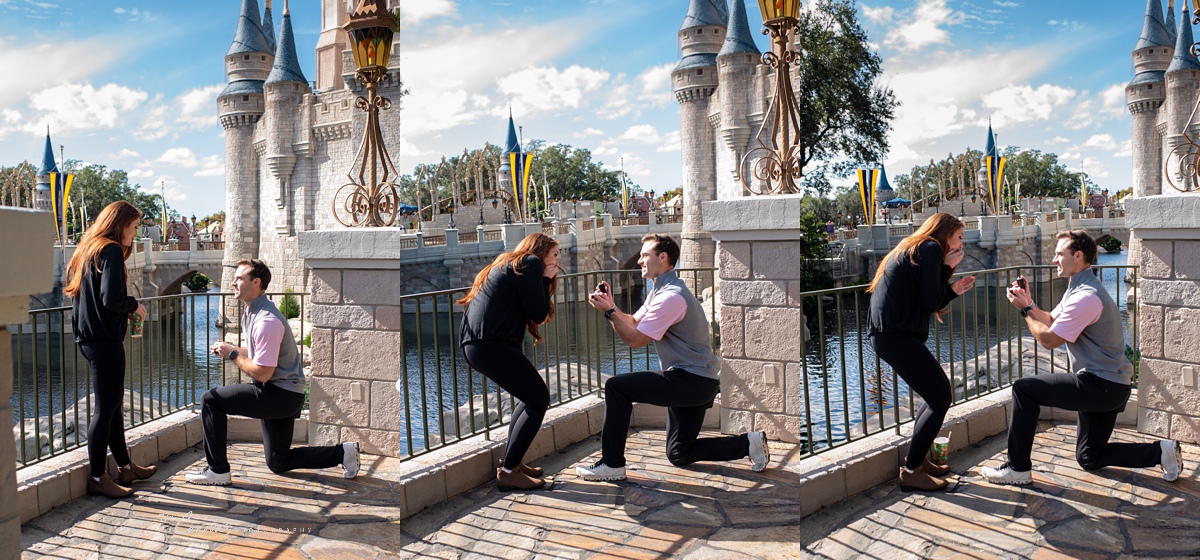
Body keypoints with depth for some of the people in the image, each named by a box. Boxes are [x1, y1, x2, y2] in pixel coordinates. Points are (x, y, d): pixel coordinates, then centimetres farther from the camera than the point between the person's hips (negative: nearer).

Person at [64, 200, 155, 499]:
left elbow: (77, 292, 20)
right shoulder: (111, 251, -13)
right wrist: (134, 306, -4)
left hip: (88, 337, 10)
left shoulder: (88, 250, 15)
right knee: (105, 408, -2)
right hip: (105, 339, -10)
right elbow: (111, 298, -23)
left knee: (113, 404, 16)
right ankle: (98, 478, 5)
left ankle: (125, 467, 26)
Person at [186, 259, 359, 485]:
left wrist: (232, 354, -12)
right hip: (282, 396, 10)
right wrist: (230, 349, 5)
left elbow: (262, 374, -23)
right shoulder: (251, 312, 10)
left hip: (280, 395, -10)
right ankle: (343, 452, 19)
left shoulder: (267, 321, -22)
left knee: (210, 400, -11)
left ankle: (218, 470, -6)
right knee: (278, 463, 16)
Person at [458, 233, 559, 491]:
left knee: (532, 396, 19)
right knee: (539, 399, -3)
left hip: (474, 343, 10)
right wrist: (546, 280, 8)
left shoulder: (508, 264, 28)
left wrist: (544, 281, 18)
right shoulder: (531, 263, -1)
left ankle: (511, 461, 22)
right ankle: (508, 472, -1)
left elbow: (531, 313, 25)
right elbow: (539, 314, -4)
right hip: (491, 344, -10)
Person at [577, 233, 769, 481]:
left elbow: (635, 339, -20)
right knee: (679, 455, 17)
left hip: (692, 381, -11)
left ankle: (612, 464, -11)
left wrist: (609, 311, -14)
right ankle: (749, 443, 19)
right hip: (693, 383, 11)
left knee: (616, 386, -17)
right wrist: (611, 306, -1)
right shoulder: (660, 291, 15)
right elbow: (634, 323, 14)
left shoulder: (671, 296, -19)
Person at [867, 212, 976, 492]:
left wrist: (953, 290, 18)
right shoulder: (931, 249, -6)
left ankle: (918, 459, 26)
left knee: (937, 394, 19)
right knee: (940, 398, -5)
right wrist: (947, 268, 1)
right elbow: (930, 303, -10)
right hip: (897, 336, -10)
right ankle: (911, 472, 1)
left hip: (887, 334, 10)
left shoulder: (911, 250, 23)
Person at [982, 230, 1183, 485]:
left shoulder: (1086, 296, -22)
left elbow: (1049, 339, -19)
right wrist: (1029, 303, 3)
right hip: (1106, 387, 11)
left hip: (1101, 385, -11)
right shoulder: (1078, 288, 12)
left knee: (1024, 389, -13)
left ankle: (1017, 468, -9)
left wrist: (1025, 309, -8)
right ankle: (1161, 451, 17)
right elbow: (1052, 321, 17)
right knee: (1089, 458, 17)